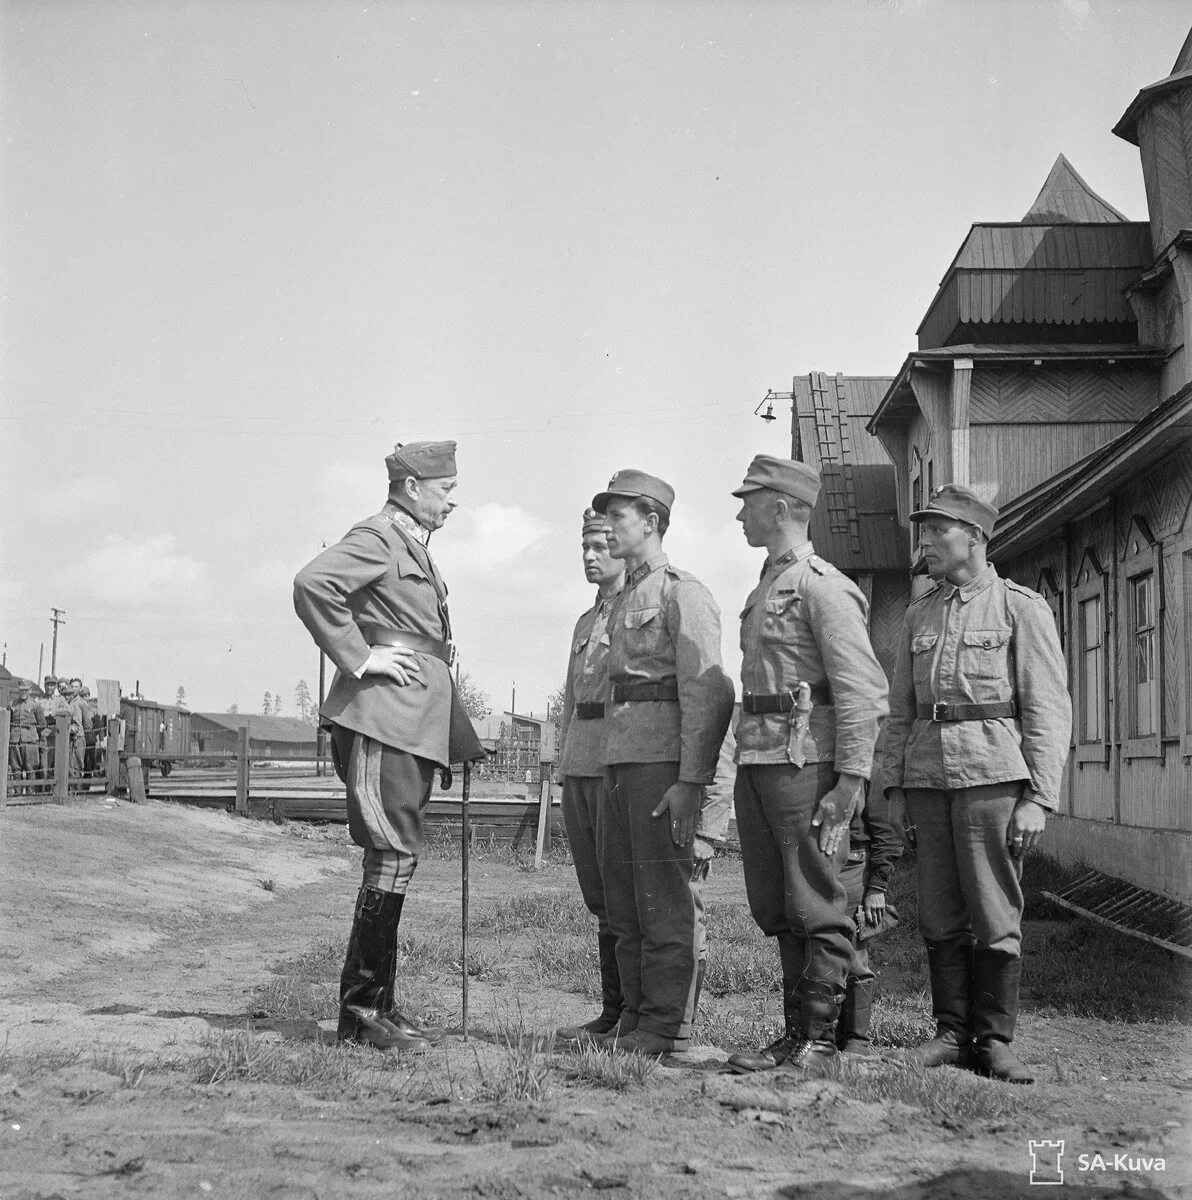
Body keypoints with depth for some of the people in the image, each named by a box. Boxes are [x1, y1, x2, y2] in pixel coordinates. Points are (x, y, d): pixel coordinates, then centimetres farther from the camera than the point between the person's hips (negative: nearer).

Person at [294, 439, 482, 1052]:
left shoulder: (414, 548, 23)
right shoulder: (376, 538, -8)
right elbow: (312, 584, -24)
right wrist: (359, 658, -20)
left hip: (414, 724, 10)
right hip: (381, 718, -10)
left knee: (393, 860, 10)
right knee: (394, 856, -12)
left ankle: (376, 1006, 16)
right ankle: (361, 1008, -7)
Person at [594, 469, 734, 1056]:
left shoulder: (683, 594, -7)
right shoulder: (624, 599, 21)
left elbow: (709, 693, -15)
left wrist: (690, 781, -20)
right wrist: (611, 765, 14)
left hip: (664, 761, -9)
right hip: (619, 760, 9)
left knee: (666, 897, -5)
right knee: (621, 896, 12)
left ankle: (668, 1025, 1)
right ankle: (636, 1012, 20)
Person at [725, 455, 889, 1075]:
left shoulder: (823, 587, -9)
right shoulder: (764, 588, 20)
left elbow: (862, 692, -14)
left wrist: (850, 780, -19)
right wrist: (745, 766, 17)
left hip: (806, 761, -9)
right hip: (755, 760, 9)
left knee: (817, 909, -3)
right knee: (775, 908, 10)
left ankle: (820, 1040, 3)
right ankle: (795, 1033, 17)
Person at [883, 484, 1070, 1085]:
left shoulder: (1021, 608, 0)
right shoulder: (918, 615, 16)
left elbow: (1049, 711, -4)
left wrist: (1038, 798, -11)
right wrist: (895, 788, 11)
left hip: (993, 775, -5)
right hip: (928, 777, 5)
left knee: (994, 917, -3)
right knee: (940, 918, 6)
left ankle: (995, 1041, 6)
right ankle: (952, 1034, 14)